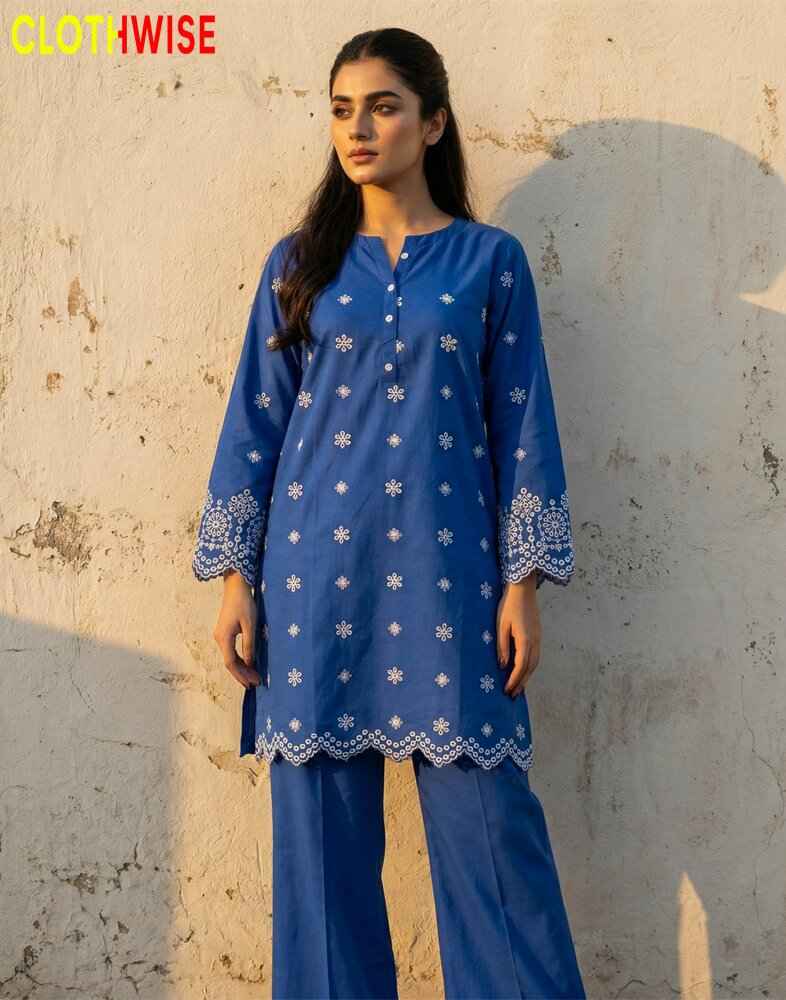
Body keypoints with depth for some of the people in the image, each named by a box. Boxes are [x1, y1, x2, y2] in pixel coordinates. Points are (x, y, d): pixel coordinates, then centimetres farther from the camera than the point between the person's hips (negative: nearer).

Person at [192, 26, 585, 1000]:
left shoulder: (489, 259, 6)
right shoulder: (300, 262, 9)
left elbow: (522, 425, 4)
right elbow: (255, 419, 8)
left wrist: (522, 584, -3)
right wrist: (236, 578, 2)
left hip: (445, 565, -1)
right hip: (318, 565, 2)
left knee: (485, 814, -2)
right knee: (319, 817, 5)